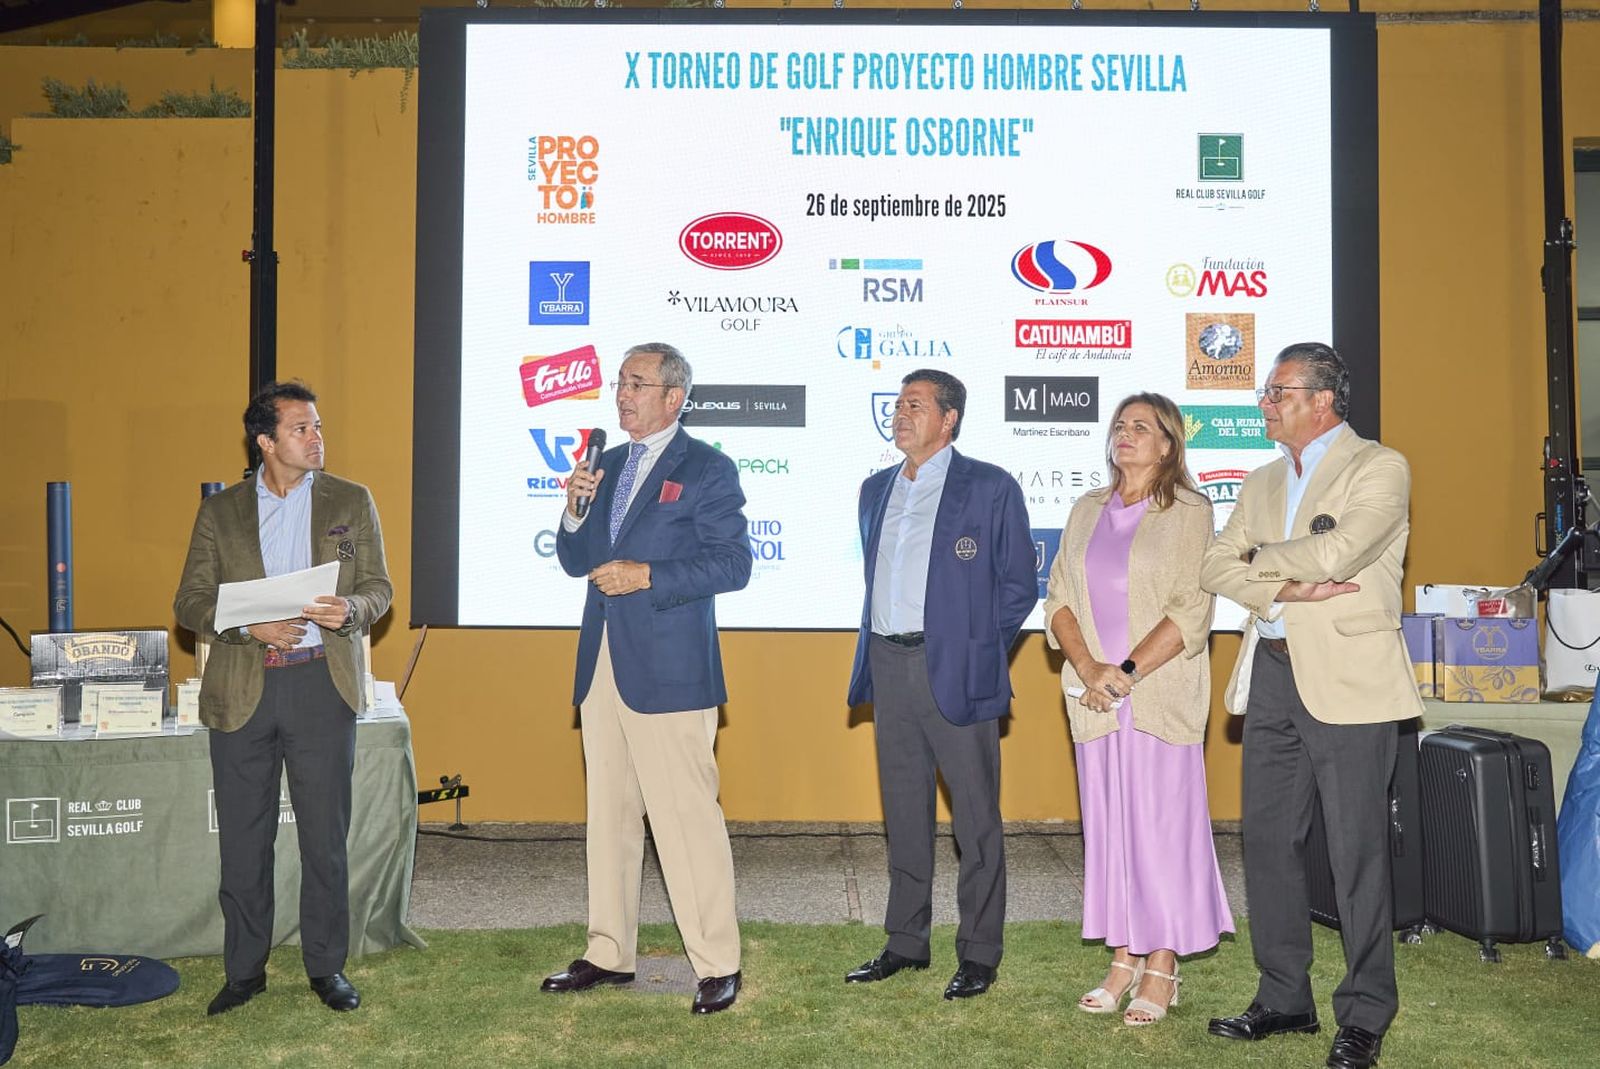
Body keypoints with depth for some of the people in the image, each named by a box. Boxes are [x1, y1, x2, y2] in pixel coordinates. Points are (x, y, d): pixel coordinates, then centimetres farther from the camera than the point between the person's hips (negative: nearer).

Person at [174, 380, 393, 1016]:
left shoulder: (351, 502, 7)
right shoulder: (220, 512, 7)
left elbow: (379, 588, 7)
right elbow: (190, 601, 4)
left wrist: (350, 610, -16)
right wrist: (251, 627, -14)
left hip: (322, 684, 0)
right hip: (241, 691, 1)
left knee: (325, 834, 4)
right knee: (243, 838, 7)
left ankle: (326, 966, 17)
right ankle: (245, 969, 20)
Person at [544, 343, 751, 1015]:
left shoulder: (707, 469, -4)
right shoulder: (606, 466, 16)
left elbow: (733, 563, -11)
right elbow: (575, 562, 17)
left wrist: (648, 575, -17)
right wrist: (575, 510, -2)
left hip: (669, 670, -7)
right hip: (602, 664, 7)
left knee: (687, 816, -6)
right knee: (608, 814, 13)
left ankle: (717, 965, 5)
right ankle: (609, 953, 25)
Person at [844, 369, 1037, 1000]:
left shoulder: (989, 489, -4)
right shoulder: (877, 489, 14)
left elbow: (1018, 586, -2)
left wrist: (977, 650, -4)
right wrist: (876, 653, 12)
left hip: (955, 671, -6)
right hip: (888, 666, 6)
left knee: (975, 817, 2)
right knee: (903, 812, 14)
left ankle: (979, 953, 14)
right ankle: (906, 942, 26)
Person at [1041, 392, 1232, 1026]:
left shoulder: (1188, 511, -2)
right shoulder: (1087, 511, 13)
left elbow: (1191, 613, -10)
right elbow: (1058, 598, 7)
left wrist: (1127, 672, -16)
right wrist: (1087, 668, -8)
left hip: (1160, 696, -4)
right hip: (1095, 698, 5)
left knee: (1162, 824, -1)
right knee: (1108, 824, 8)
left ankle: (1161, 968, 9)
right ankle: (1124, 957, 18)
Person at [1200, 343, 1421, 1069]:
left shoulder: (1379, 469, -3)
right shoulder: (1262, 481, 16)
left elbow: (1333, 553, -18)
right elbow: (1217, 566, 5)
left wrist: (1259, 559, -1)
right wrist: (1285, 589, -12)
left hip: (1347, 679, -6)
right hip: (1272, 676, 7)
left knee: (1356, 849, 0)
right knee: (1267, 840, 9)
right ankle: (1285, 997, 23)